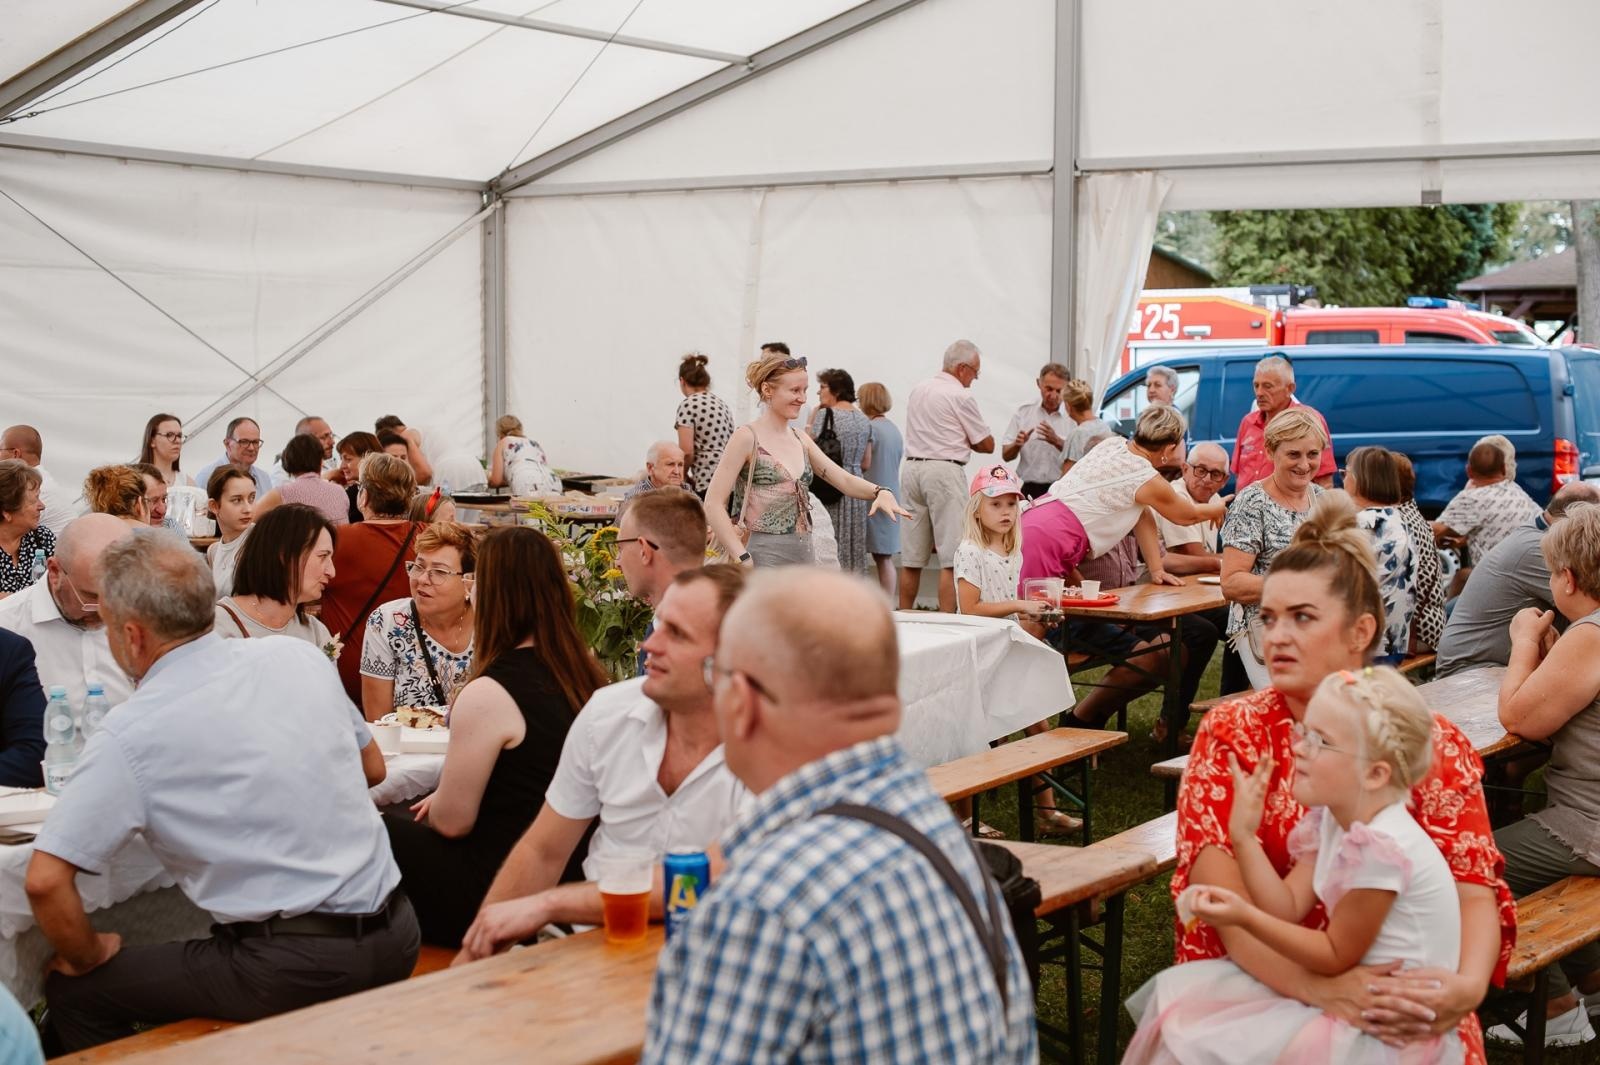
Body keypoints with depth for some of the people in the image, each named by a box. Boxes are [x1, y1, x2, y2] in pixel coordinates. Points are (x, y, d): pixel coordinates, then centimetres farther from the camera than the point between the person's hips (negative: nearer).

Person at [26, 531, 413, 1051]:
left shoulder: (129, 735, -11)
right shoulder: (297, 656, 5)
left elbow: (45, 881, -13)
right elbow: (373, 766, 20)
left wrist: (87, 956, 5)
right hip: (394, 936, 7)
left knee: (73, 991, 11)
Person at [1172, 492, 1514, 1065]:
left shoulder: (1432, 743, 1)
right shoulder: (1232, 731, -1)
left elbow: (1473, 890, -5)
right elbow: (1219, 886, -12)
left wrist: (1467, 987, -27)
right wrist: (1319, 987, -27)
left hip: (1400, 1007, 1)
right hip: (1259, 991, -1)